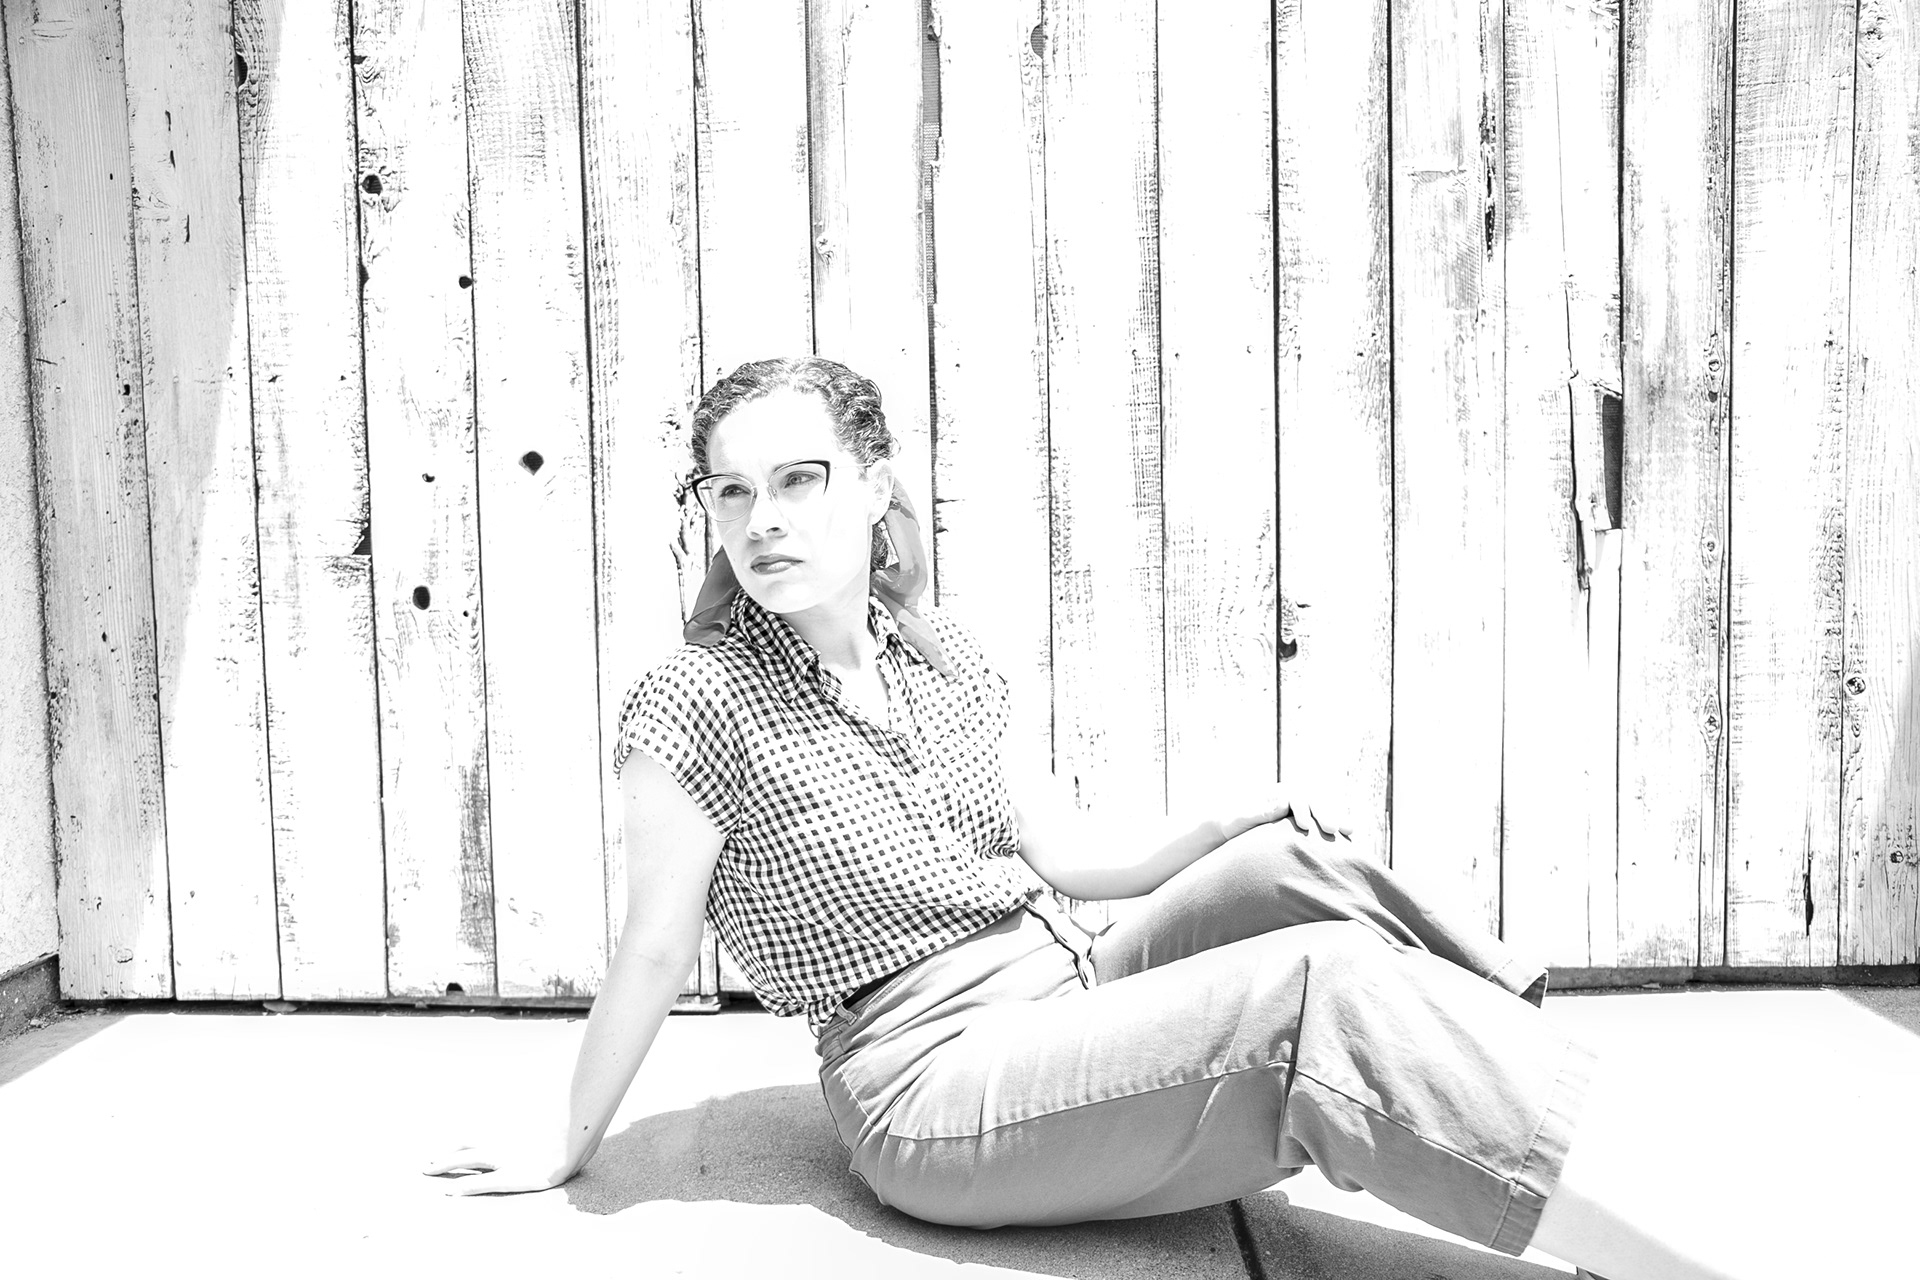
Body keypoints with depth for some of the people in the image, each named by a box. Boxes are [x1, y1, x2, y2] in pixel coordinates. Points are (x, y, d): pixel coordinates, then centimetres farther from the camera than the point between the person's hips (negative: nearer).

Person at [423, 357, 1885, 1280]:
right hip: (942, 1095, -6)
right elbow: (657, 950, -6)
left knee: (1290, 872, -15)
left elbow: (1077, 854, 9)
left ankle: (1593, 1097, -12)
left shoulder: (945, 658, 6)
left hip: (1072, 1003, 7)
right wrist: (568, 1149, 3)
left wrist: (1273, 812, -1)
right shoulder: (701, 699, -13)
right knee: (1320, 988, -25)